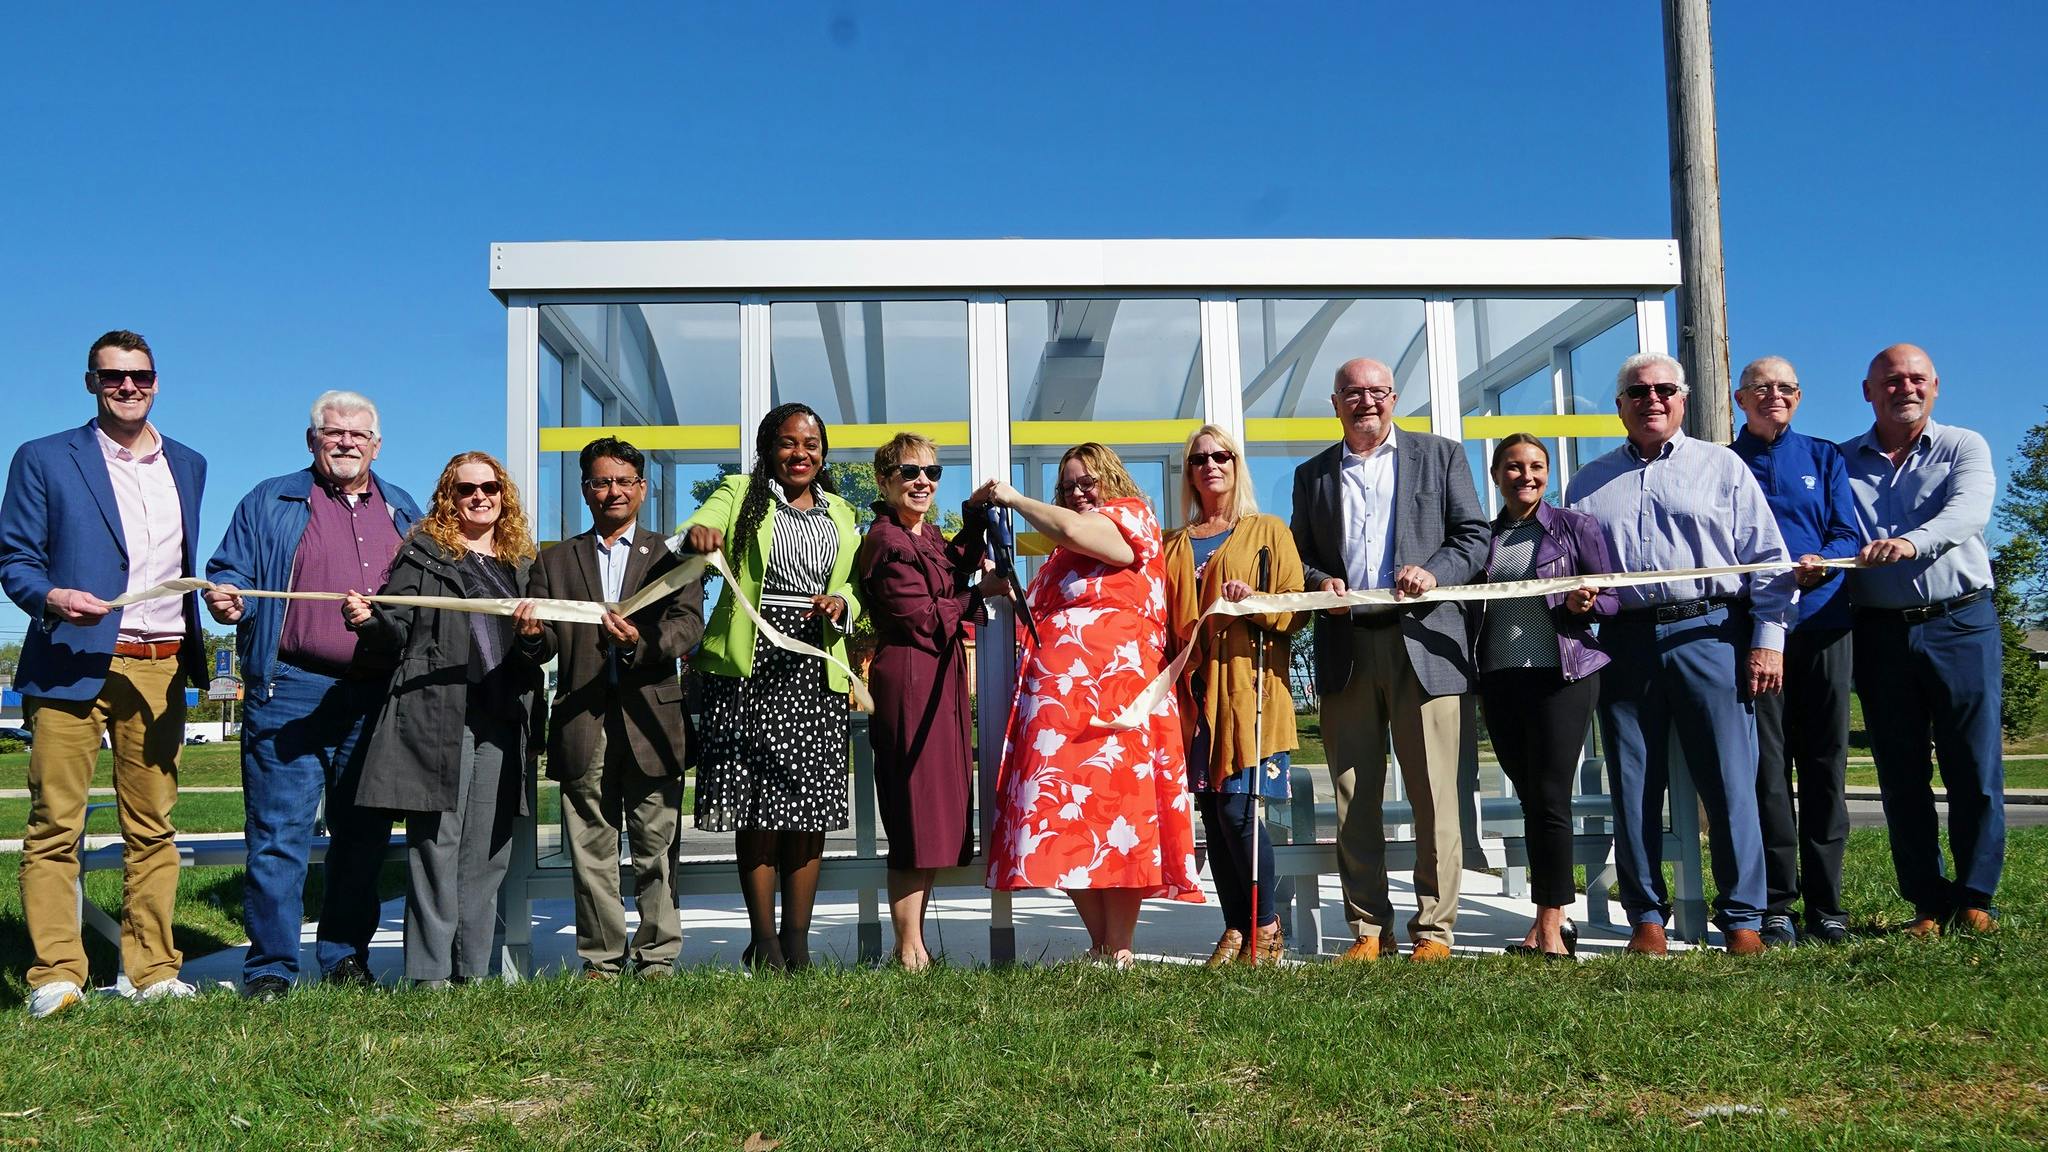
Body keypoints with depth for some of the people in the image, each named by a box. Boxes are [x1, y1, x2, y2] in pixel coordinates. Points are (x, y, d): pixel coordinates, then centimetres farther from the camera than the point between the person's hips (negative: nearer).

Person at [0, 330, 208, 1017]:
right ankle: (55, 975, 3)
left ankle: (152, 971, 12)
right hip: (72, 664, -3)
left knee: (153, 829, 6)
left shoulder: (187, 466, 17)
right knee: (55, 826, -3)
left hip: (159, 668, 4)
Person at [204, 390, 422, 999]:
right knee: (278, 834, -4)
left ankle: (346, 956, 18)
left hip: (377, 696, 3)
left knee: (363, 835, 8)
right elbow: (229, 573, 6)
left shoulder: (403, 512, 19)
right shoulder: (270, 502, 10)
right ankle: (270, 967, 5)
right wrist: (226, 602, -16)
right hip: (291, 691, -3)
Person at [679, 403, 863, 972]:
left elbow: (855, 590, 19)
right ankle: (763, 943, 6)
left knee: (811, 811, 0)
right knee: (757, 810, -4)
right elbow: (703, 524, -9)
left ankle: (797, 941, 10)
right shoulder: (740, 494, 10)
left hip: (816, 671, 3)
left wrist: (840, 603, -4)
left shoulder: (840, 513, 20)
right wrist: (698, 535, -33)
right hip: (749, 667, -3)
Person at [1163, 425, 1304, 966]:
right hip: (1196, 692, 4)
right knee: (1211, 811, 2)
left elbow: (1298, 609, 1)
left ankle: (1266, 926, 5)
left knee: (1237, 807, -11)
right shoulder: (1176, 546, 18)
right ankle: (1236, 929, 11)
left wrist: (1255, 602, -17)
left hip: (1247, 685, -4)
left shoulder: (1268, 531, 7)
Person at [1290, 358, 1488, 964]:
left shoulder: (1441, 455, 12)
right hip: (1344, 648, 3)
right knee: (1354, 798, 3)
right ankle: (1369, 930, 11)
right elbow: (1299, 556, 18)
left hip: (1424, 641, -2)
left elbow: (1476, 537, 7)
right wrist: (1320, 582, -4)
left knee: (1434, 794, -3)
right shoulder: (1313, 474, 18)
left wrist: (1434, 572, -11)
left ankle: (1434, 929, 5)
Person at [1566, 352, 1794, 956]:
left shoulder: (1723, 466, 10)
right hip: (1627, 642, 2)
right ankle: (1647, 917, 13)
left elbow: (1767, 558, 5)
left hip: (1710, 634, -2)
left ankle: (1743, 918, 7)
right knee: (1633, 788, 4)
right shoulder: (1588, 483, 17)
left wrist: (1768, 639, -3)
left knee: (1730, 783, -3)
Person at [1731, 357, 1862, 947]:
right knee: (1765, 765, -4)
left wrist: (1821, 562, -16)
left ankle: (1826, 907, 9)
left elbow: (1848, 533, 6)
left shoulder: (1824, 457, 15)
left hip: (1821, 621, 1)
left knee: (1825, 764, 2)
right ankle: (1775, 907, 2)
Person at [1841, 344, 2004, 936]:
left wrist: (1912, 541, -34)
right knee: (1902, 776, 4)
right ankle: (1929, 903, 13)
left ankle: (1974, 898, 10)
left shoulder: (1963, 447, 6)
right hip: (1880, 634, 2)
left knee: (1976, 769, -1)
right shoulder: (1842, 461, 12)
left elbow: (1968, 510, -14)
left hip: (1961, 624, -2)